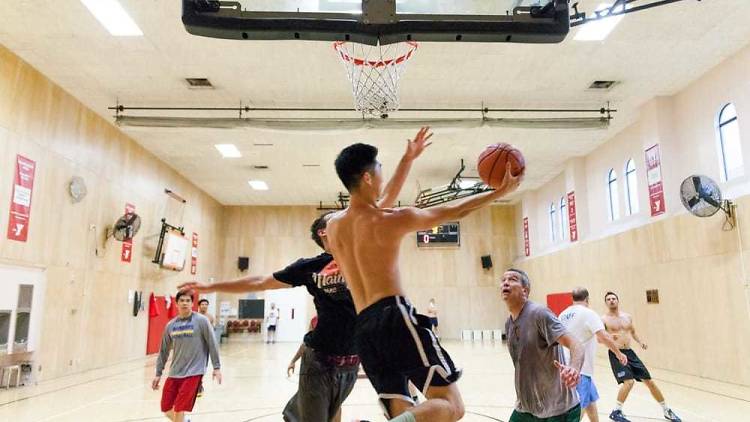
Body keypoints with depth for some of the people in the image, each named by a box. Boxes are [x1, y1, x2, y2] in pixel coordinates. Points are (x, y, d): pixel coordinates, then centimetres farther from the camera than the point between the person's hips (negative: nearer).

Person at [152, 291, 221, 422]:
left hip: (193, 372, -5)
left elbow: (212, 344, -6)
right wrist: (158, 374, 15)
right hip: (174, 373, 5)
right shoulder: (170, 325, 6)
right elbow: (164, 351, 15)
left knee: (179, 410, -9)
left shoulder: (201, 320, -7)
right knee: (166, 409, 9)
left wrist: (216, 367, -9)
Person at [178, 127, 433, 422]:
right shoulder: (309, 267, -2)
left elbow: (387, 200, -2)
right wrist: (210, 287, 11)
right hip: (320, 360, -2)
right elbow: (260, 282, 9)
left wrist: (408, 159, -4)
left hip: (351, 361, 3)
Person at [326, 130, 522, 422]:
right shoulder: (393, 219, -2)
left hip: (363, 329, 7)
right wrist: (500, 191, 20)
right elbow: (454, 211, 7)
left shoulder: (333, 225, 15)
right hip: (395, 317, -7)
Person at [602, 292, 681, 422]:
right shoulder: (604, 319, -7)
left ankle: (667, 411, 27)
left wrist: (640, 342, 7)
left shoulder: (627, 317, 10)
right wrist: (609, 337, -33)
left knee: (649, 381, 9)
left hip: (629, 352, 6)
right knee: (629, 382, -22)